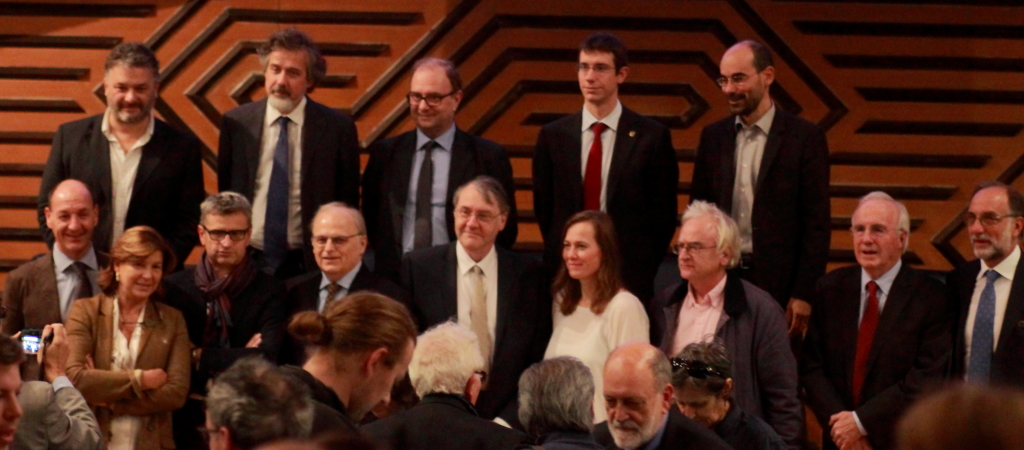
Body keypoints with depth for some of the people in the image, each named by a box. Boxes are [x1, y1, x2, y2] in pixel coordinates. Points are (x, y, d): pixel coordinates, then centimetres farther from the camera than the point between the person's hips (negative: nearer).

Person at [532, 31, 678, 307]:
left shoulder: (652, 137, 0)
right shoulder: (552, 136, 7)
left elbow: (664, 214, 2)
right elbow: (544, 209, 13)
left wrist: (642, 271, -2)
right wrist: (559, 260, 5)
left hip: (629, 278, -2)